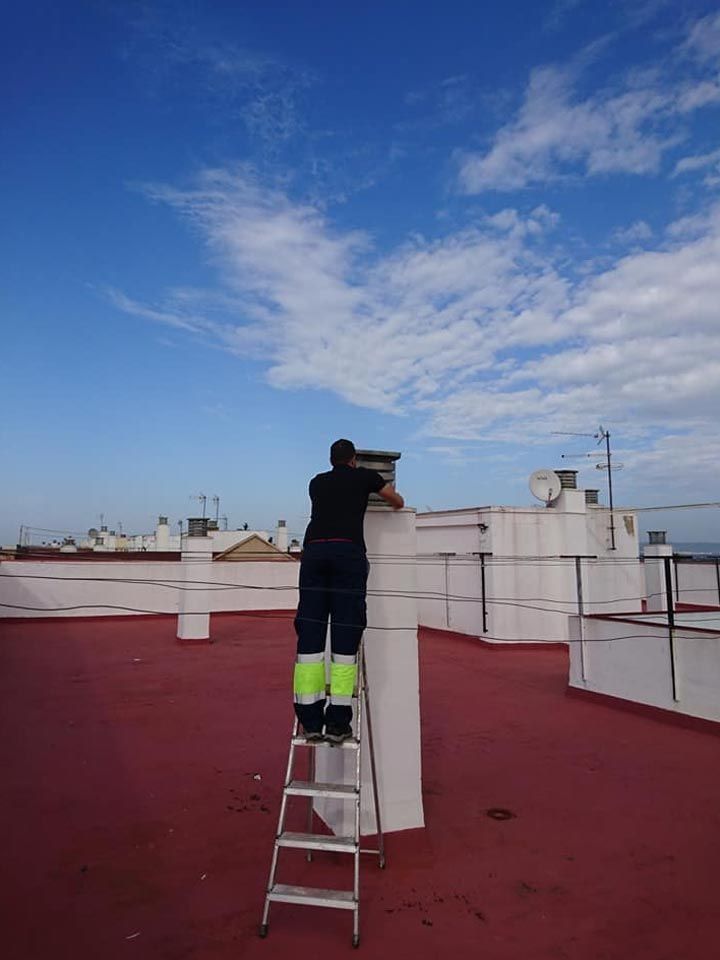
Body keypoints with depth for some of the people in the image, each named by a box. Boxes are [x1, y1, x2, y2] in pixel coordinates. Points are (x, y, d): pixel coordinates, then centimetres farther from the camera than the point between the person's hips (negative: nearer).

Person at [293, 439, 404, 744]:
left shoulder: (317, 482, 27)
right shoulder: (363, 476, 18)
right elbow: (398, 501, 32)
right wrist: (393, 506, 55)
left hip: (313, 549, 3)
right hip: (348, 551, -3)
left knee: (310, 632, 2)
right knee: (345, 634, -2)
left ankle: (310, 720, 1)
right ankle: (337, 722, -4)